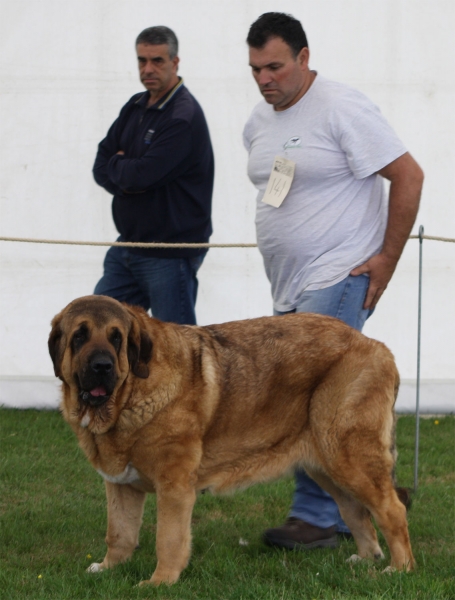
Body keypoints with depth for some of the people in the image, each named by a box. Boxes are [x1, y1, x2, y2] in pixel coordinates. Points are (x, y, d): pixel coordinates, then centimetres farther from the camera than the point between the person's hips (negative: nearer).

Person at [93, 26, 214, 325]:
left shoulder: (184, 116, -16)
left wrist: (116, 165, -2)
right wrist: (126, 175, -11)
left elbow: (142, 175, -23)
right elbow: (101, 167, 9)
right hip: (128, 245, 9)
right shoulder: (135, 107, 11)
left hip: (171, 252, -9)